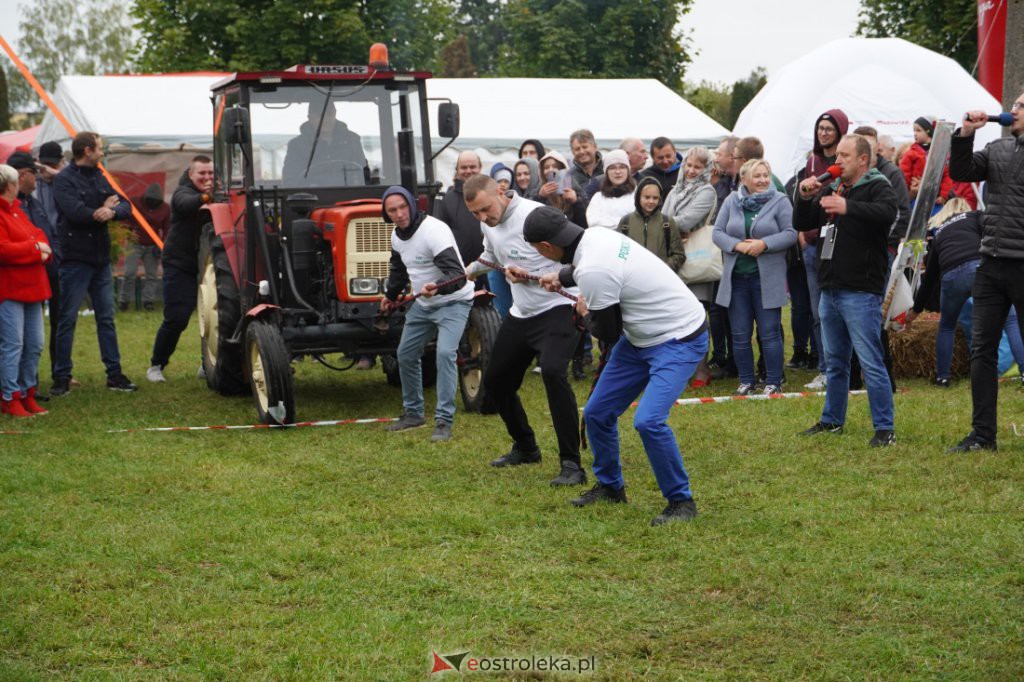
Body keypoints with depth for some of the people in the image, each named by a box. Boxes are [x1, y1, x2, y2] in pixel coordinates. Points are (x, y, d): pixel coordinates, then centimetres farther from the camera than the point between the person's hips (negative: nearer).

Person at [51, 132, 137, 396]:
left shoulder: (99, 178, 13)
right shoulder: (64, 179, -9)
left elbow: (126, 207, 5)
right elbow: (75, 212, -23)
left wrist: (112, 211, -17)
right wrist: (102, 210, -8)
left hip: (101, 259, 7)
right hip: (76, 259, -7)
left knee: (106, 318, 10)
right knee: (67, 319, -2)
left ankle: (114, 374, 15)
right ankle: (61, 377, 5)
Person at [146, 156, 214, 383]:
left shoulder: (215, 195, 10)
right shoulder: (183, 192, -9)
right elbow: (186, 204, -33)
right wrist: (204, 197, -54)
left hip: (206, 265, 5)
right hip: (180, 265, -5)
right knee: (176, 318, -8)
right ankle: (156, 365, 9)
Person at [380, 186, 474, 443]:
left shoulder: (434, 230, -27)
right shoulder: (397, 236, 0)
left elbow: (457, 276, -36)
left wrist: (437, 287, -54)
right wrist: (391, 294, 33)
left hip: (453, 301, -8)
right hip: (423, 304, 9)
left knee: (445, 354, -23)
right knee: (406, 355, 12)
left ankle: (444, 422, -19)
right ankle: (413, 413, 28)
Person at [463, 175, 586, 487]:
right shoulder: (488, 224, 5)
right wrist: (466, 272, 33)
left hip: (556, 308, -9)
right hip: (520, 313, 9)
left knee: (552, 370, -31)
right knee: (495, 380, 14)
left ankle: (571, 464, -25)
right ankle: (525, 448, 38)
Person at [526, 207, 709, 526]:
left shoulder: (592, 272, -30)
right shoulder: (594, 236, -4)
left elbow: (608, 333, -17)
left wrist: (586, 312, 3)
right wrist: (561, 277, 38)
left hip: (679, 340, -10)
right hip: (641, 337, 10)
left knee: (648, 420, -25)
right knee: (597, 413, 11)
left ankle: (681, 501, -7)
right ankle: (610, 486, 31)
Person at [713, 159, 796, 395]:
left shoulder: (780, 201, -1)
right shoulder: (732, 202, 7)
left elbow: (790, 234, -6)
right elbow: (717, 232, 4)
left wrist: (764, 244, -18)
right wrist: (738, 245, -13)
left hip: (768, 277, -3)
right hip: (736, 276, 3)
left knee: (770, 332, -2)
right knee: (740, 334, 7)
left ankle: (773, 382, 6)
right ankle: (746, 381, 17)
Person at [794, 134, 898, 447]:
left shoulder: (878, 187, -7)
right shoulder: (831, 189, 17)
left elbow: (887, 213, -29)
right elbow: (801, 224, 18)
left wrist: (847, 207, -42)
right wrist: (805, 197, -2)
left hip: (860, 292, -8)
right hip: (830, 290, 8)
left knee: (871, 362, -10)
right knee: (834, 362, 18)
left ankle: (885, 428, -5)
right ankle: (832, 420, 29)